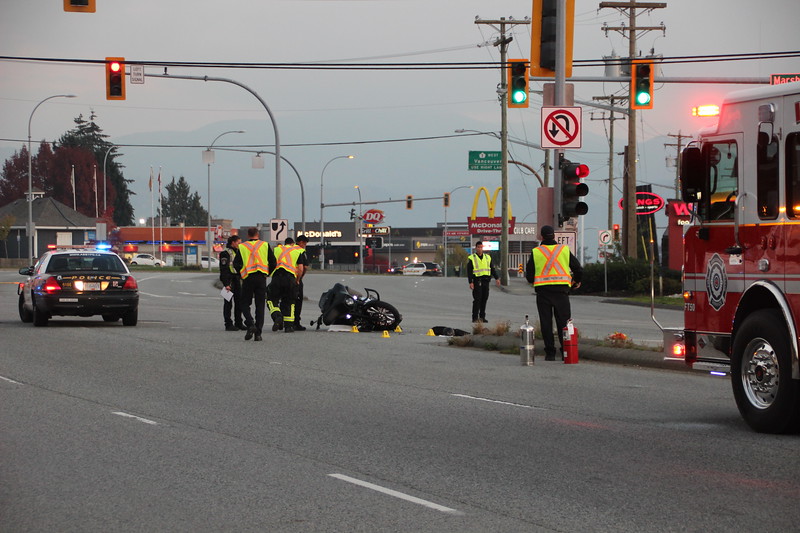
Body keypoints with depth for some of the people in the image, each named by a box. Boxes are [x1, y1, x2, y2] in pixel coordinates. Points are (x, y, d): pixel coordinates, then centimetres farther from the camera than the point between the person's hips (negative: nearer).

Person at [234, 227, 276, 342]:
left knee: (245, 304, 10)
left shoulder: (242, 247, 6)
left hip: (247, 278, -1)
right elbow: (273, 263, 6)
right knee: (260, 306, 6)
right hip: (261, 278, 1)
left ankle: (251, 324, -16)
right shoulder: (265, 245, 7)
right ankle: (258, 333, 1)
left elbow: (236, 264, 0)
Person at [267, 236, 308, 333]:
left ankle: (277, 317, -16)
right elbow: (301, 268, 5)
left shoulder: (276, 249, 24)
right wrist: (297, 280, 18)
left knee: (271, 299, 10)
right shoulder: (299, 250, 16)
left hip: (276, 277, 0)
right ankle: (288, 325, 12)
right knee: (290, 302, 13)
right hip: (290, 277, 0)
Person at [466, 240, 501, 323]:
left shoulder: (487, 257, 15)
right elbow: (469, 272, -3)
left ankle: (482, 317, 14)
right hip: (477, 281, -5)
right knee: (477, 299, -8)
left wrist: (496, 278, 9)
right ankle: (475, 317, -5)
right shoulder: (471, 258, 1)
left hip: (486, 281, 5)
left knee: (484, 299, 6)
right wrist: (470, 282, -12)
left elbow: (492, 269, 18)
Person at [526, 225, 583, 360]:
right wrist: (576, 281, 28)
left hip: (543, 291, -1)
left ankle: (550, 353, 2)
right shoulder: (565, 250, 5)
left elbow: (529, 276, 3)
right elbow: (579, 269, 7)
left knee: (546, 323, 4)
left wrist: (534, 282, 26)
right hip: (561, 291, 1)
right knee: (563, 321, 5)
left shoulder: (535, 252, 2)